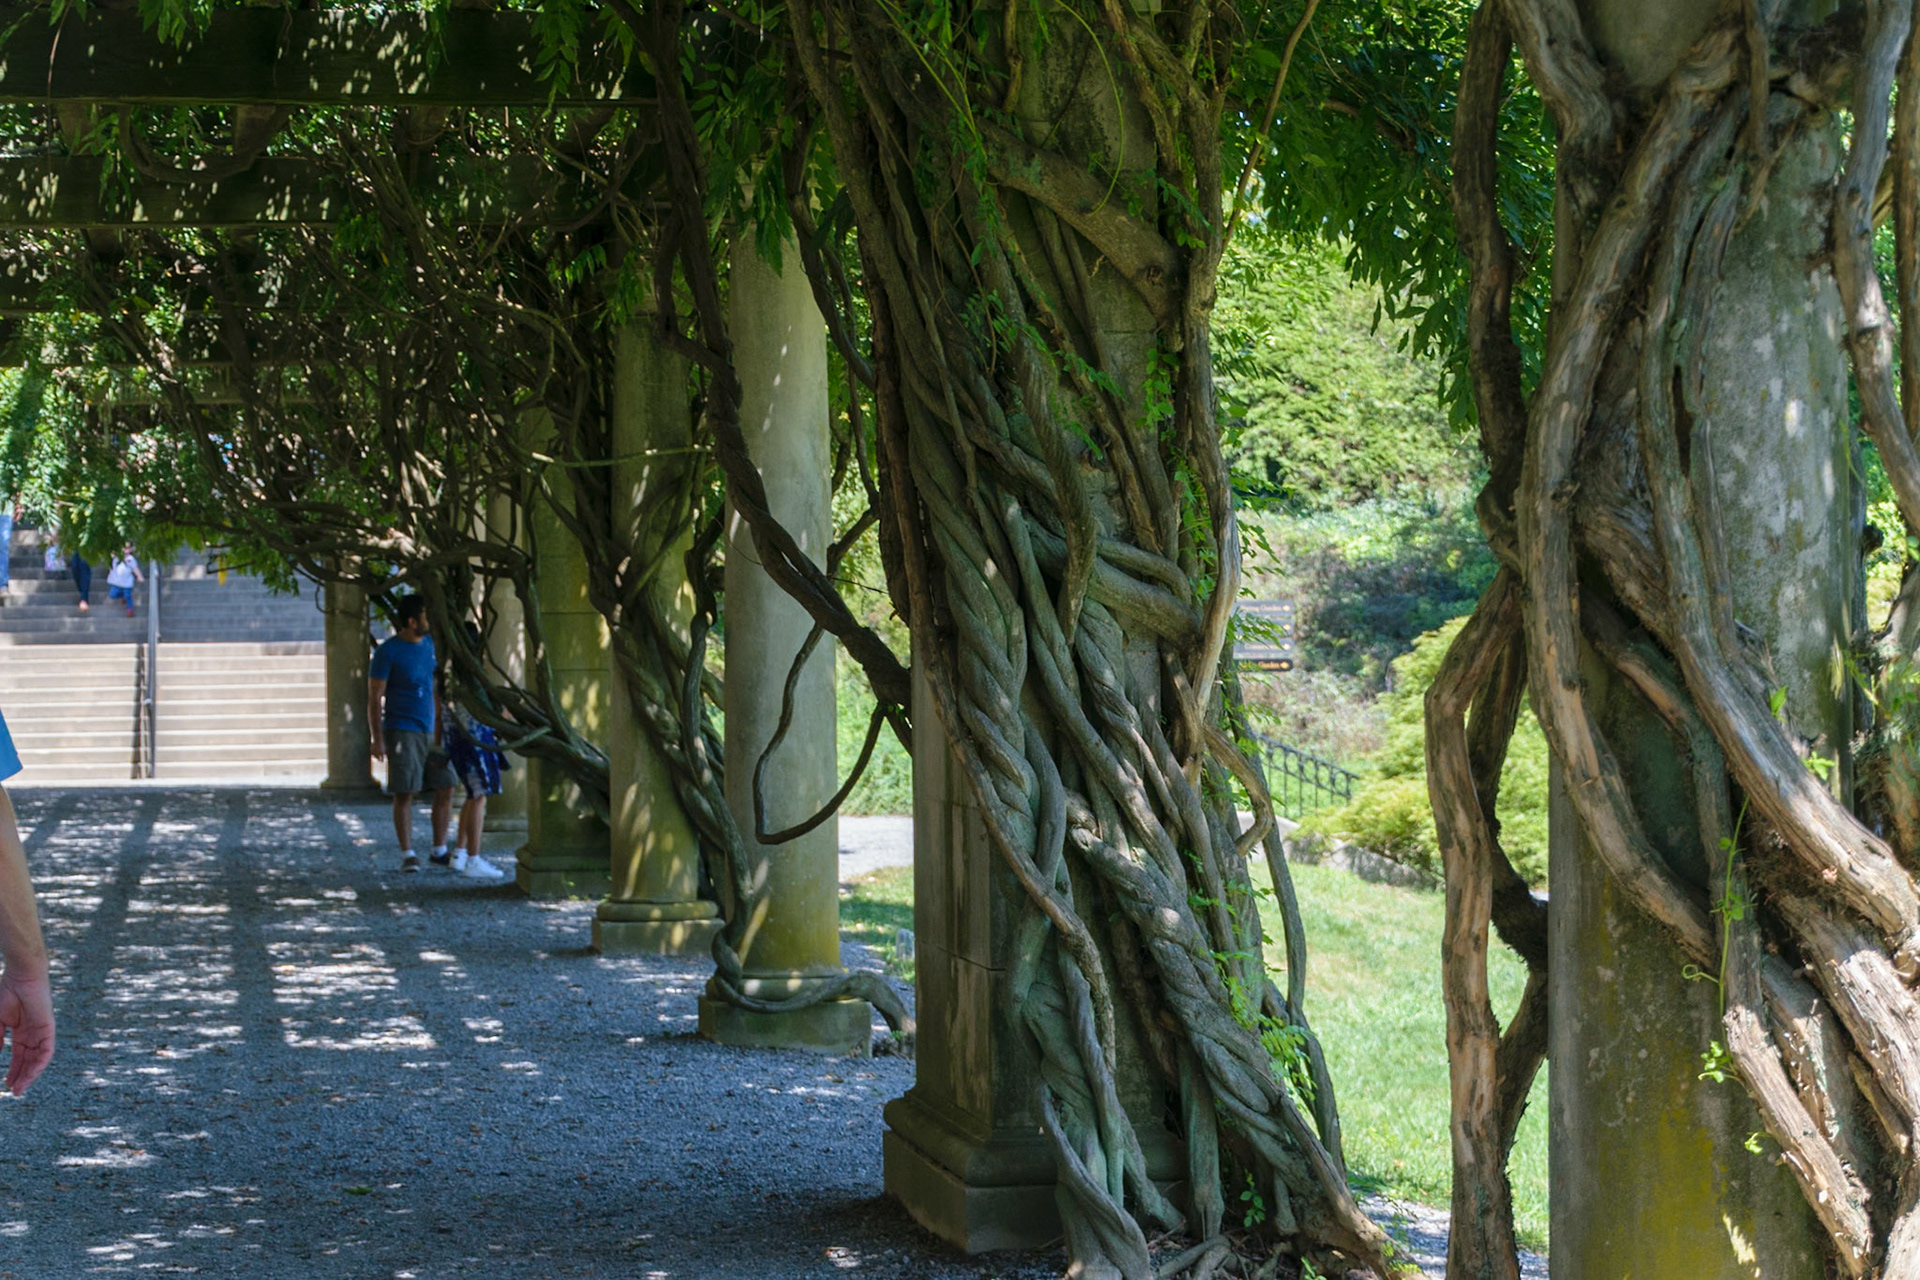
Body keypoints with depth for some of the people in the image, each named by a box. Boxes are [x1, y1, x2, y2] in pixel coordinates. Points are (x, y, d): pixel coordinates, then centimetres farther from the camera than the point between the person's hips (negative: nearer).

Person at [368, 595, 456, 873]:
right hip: (401, 732, -6)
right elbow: (374, 697, -10)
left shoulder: (429, 644, 9)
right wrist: (378, 739, -14)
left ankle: (440, 849, 12)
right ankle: (407, 853, 1)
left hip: (430, 730, 6)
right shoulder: (388, 651, -11)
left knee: (446, 788, 3)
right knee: (405, 793, -6)